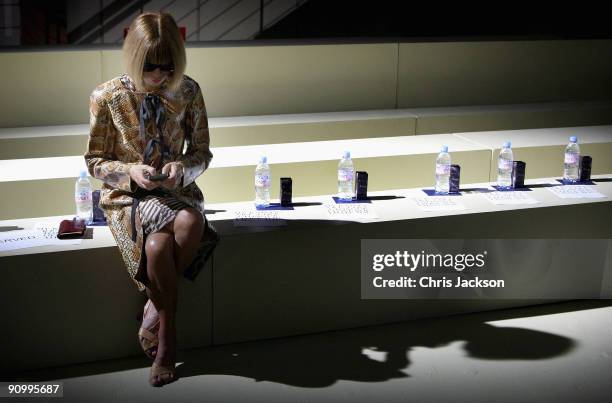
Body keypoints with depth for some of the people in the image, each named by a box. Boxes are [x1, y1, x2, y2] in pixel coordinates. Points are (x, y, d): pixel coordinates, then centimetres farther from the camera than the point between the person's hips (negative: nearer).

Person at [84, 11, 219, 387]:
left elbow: (201, 153, 7)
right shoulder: (107, 97, -7)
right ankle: (168, 338, -12)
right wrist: (132, 172, -18)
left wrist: (183, 168, -16)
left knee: (191, 222, -35)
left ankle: (155, 309, -13)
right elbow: (96, 161, 2)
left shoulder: (188, 92, -1)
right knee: (158, 244, -34)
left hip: (175, 190, 2)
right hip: (127, 196, -2)